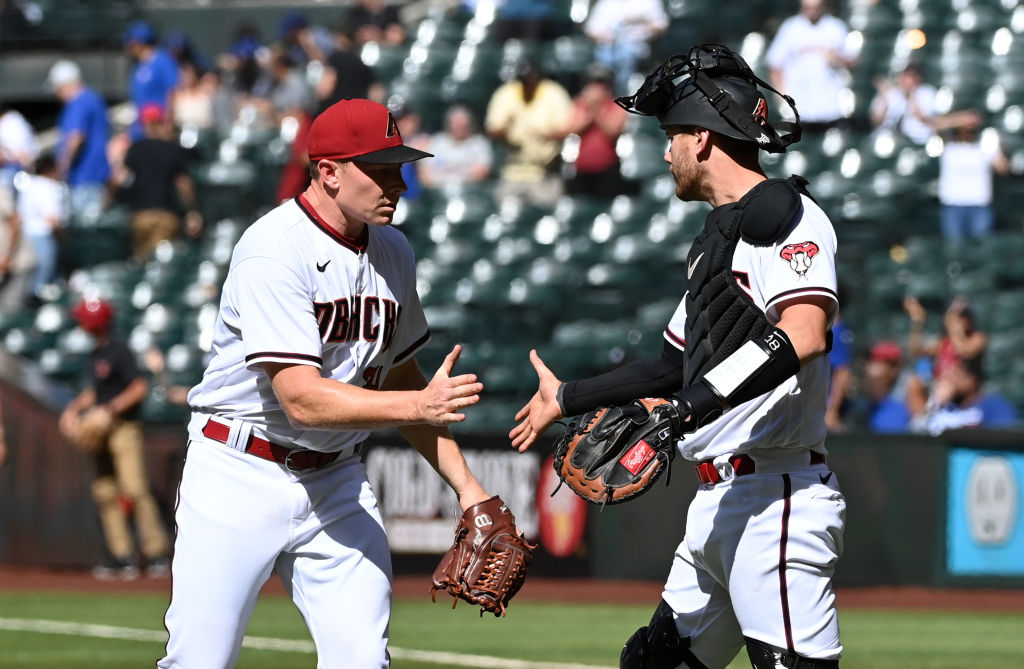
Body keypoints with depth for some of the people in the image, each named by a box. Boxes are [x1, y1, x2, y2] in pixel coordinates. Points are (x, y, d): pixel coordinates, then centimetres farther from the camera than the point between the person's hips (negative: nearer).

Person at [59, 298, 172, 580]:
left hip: (124, 427, -9)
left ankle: (157, 551, -15)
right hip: (102, 432, 9)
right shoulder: (95, 355, 15)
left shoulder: (119, 350, -11)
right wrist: (74, 408, 8)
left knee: (134, 489, -16)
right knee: (104, 493, 6)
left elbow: (140, 388, -17)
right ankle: (122, 555, 9)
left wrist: (111, 408, -21)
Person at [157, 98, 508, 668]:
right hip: (241, 476, -6)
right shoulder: (275, 252, -19)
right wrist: (420, 405, -36)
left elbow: (400, 377, 18)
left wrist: (465, 485, 11)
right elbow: (302, 399, -27)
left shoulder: (393, 253, 6)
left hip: (337, 482, 6)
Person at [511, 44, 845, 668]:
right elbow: (677, 364, 33)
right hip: (718, 506, 11)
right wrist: (567, 399, 41)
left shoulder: (785, 215, -10)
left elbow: (803, 334, -27)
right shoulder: (715, 239, 22)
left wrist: (686, 410, -32)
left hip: (777, 501, -11)